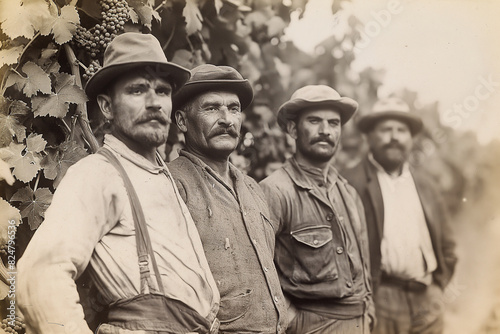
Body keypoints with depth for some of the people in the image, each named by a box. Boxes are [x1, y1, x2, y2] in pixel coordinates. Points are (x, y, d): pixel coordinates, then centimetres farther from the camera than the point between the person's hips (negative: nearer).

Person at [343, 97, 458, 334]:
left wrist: (438, 284, 11)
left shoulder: (424, 184, 13)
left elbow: (446, 243, 20)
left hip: (428, 301, 5)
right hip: (380, 301, -5)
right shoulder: (351, 184, -7)